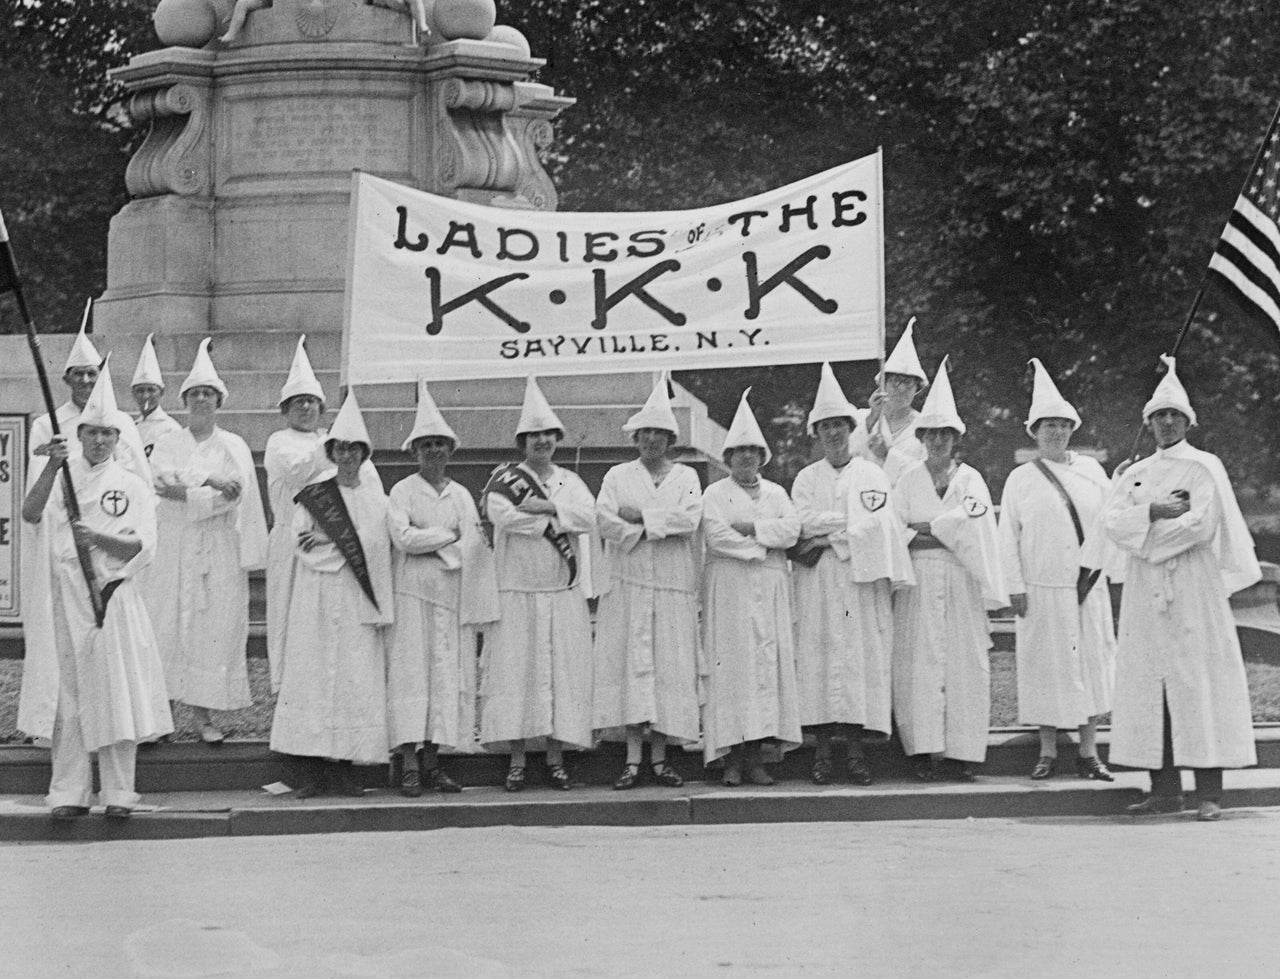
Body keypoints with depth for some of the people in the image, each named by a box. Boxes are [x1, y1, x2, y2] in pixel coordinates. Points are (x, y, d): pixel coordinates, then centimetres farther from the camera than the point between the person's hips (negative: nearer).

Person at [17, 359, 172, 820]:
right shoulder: (55, 474, 7)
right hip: (61, 595, 0)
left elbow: (143, 547, -2)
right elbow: (31, 515, -10)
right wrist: (52, 469, -22)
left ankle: (117, 793, 7)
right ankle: (70, 793, 6)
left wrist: (97, 539, -18)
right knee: (65, 696, 0)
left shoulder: (132, 486, 6)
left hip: (112, 596, 0)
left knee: (114, 693, -1)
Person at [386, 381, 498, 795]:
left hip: (453, 595, 4)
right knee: (411, 673, -7)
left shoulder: (461, 495, 14)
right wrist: (450, 535, -6)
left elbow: (477, 546, 11)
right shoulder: (403, 491, 1)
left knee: (448, 676, 1)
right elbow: (402, 536, -13)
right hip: (413, 594, -4)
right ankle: (409, 765, -9)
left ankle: (432, 761, 6)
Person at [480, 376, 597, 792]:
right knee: (517, 671, -5)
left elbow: (588, 516, -5)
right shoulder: (505, 479, 3)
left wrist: (544, 507, -13)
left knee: (562, 673, 1)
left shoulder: (569, 481, 13)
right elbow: (499, 513, -17)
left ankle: (555, 759, 5)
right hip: (518, 592, -3)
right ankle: (517, 762, -2)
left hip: (564, 593, 3)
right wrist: (556, 519, -11)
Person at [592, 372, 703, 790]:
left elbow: (689, 518, -7)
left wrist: (638, 517, -9)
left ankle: (660, 758, 2)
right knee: (632, 665, -5)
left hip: (674, 586, 1)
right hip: (629, 583, -1)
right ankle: (633, 760, -6)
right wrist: (659, 527, -11)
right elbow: (604, 519, -5)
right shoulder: (618, 476, 11)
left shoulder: (685, 477, 11)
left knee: (669, 667, -2)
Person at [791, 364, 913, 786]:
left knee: (861, 659, -5)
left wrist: (825, 538, -9)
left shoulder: (871, 475, 10)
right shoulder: (806, 479, 13)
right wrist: (851, 520, -7)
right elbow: (804, 522, -2)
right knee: (819, 659, -6)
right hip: (817, 585, 0)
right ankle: (822, 753, -5)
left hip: (861, 581, 0)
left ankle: (856, 751, -4)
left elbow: (875, 525, -5)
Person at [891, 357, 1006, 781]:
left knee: (964, 663, -3)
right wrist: (944, 530, -9)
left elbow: (974, 521, -6)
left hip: (961, 581, 0)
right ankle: (926, 750, -8)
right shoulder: (908, 479, 11)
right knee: (921, 661, -7)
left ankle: (960, 751, -2)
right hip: (919, 581, 0)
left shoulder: (970, 479, 10)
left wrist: (923, 528, -7)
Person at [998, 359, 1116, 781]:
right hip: (1042, 588, -2)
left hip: (1088, 586, 2)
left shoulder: (1090, 470, 9)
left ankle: (1088, 753, 8)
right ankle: (1048, 753, 9)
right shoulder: (1020, 479, 3)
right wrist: (1015, 585, -5)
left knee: (1092, 664, 2)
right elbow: (1008, 536, 1)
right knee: (1046, 666, 0)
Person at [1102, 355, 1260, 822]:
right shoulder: (1136, 473, 15)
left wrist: (1142, 528, -5)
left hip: (1193, 589, -5)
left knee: (1196, 683, -8)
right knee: (1150, 685, 1)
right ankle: (1165, 788, 5)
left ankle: (1209, 792, -9)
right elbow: (1111, 520, 2)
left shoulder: (1204, 467, 1)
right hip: (1145, 591, 5)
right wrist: (1154, 512, -13)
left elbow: (1200, 524, -12)